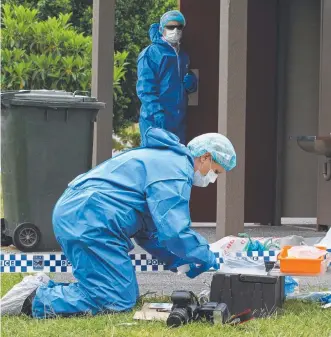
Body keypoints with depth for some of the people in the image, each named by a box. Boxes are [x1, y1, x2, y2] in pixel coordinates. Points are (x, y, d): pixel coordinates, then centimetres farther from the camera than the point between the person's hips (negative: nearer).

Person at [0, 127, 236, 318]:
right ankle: (35, 300, -16)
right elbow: (174, 231, -17)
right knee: (117, 300, -14)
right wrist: (205, 256, -1)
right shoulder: (175, 169, -7)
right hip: (90, 222, -11)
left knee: (128, 293, 14)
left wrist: (179, 262, 23)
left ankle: (47, 288, 8)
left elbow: (148, 230, 32)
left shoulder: (161, 159, 28)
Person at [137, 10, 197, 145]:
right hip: (155, 121, -7)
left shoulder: (183, 56, 19)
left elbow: (191, 86, 28)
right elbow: (145, 87, -12)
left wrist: (190, 82, 3)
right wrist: (157, 113, -24)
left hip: (179, 120, 7)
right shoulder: (151, 53, -4)